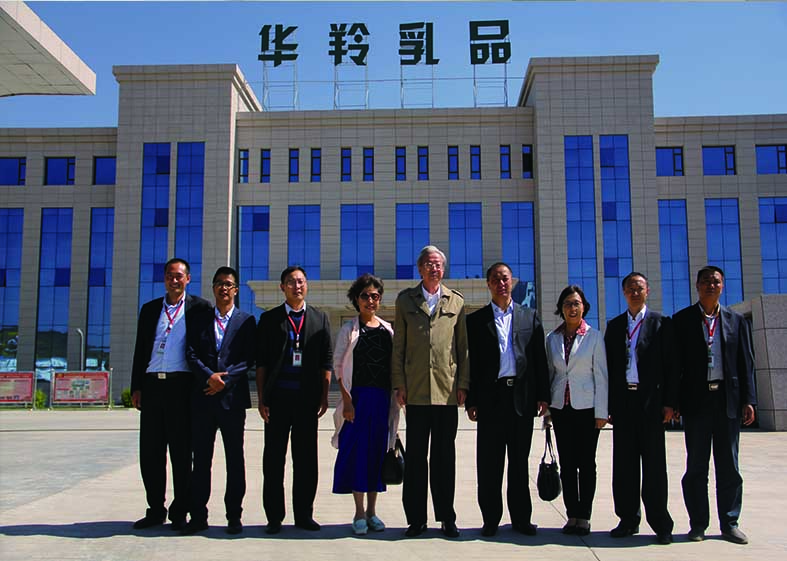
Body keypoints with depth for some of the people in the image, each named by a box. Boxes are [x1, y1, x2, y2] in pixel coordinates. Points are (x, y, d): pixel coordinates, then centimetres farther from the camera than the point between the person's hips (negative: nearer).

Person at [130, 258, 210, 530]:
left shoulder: (199, 308, 4)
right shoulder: (149, 309, 16)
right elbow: (140, 351, 15)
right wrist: (136, 387, 8)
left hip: (182, 386, -4)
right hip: (152, 386, 4)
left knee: (181, 452, 2)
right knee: (150, 451, 7)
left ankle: (180, 512, 11)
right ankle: (155, 510, 19)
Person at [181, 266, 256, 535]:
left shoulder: (246, 320, 7)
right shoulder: (198, 319, 12)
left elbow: (249, 358, -1)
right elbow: (191, 354, 2)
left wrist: (226, 379, -13)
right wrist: (209, 376, -14)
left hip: (233, 396, -2)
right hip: (202, 397, 2)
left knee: (234, 458, 4)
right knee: (201, 458, 6)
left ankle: (234, 516, 12)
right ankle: (198, 515, 14)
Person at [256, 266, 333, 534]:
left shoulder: (320, 318, 10)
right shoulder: (269, 319, 7)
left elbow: (326, 361, 8)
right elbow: (260, 361, 5)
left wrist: (324, 396, 1)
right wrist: (261, 398, -1)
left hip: (308, 398, 1)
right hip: (278, 396, -1)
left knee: (306, 458, 6)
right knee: (273, 457, 4)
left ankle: (304, 515, 16)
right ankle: (274, 516, 13)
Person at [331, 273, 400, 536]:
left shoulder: (389, 329, 10)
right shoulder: (349, 329, 1)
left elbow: (395, 365, 12)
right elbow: (338, 366, -3)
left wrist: (396, 397, 5)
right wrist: (346, 399, -12)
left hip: (382, 397, 3)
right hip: (357, 396, -3)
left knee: (377, 450, 7)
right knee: (357, 449, -2)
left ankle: (372, 511, 18)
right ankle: (359, 513, 8)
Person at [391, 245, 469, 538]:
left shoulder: (456, 301, 11)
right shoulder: (405, 300, 9)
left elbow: (463, 346, 9)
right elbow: (398, 345, 7)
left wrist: (463, 384, 2)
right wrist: (399, 383, 0)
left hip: (447, 390, 0)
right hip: (416, 390, 0)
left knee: (445, 456, 6)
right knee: (416, 456, 3)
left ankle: (446, 517, 17)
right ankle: (416, 519, 13)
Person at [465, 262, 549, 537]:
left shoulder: (530, 318, 11)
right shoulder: (475, 320, 7)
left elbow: (540, 359, 8)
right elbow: (471, 363, 4)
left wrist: (542, 396, 1)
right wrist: (471, 401, -2)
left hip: (522, 397, 1)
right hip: (490, 397, -1)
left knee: (519, 461, 8)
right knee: (489, 463, 2)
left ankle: (521, 518, 17)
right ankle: (491, 519, 12)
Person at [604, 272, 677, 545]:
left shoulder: (661, 323, 4)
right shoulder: (614, 325, 13)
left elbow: (670, 364, 0)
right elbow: (608, 365, 11)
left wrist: (669, 402, -7)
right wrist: (607, 404, 6)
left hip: (651, 401, -3)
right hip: (622, 401, 3)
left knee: (654, 463, 0)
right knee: (624, 463, 6)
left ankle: (661, 524, 8)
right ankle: (628, 520, 15)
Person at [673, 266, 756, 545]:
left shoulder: (736, 320, 10)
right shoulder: (682, 320, 4)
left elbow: (746, 363, 8)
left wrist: (748, 400, 0)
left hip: (728, 399, 1)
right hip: (696, 399, -1)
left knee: (729, 466, 6)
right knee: (696, 466, 4)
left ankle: (730, 523, 16)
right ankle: (698, 524, 13)